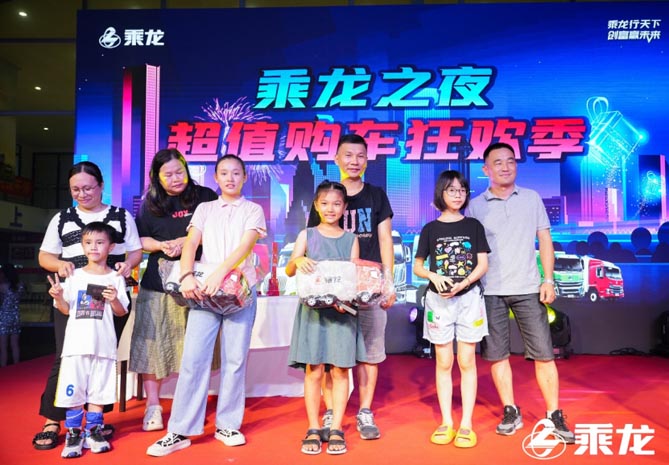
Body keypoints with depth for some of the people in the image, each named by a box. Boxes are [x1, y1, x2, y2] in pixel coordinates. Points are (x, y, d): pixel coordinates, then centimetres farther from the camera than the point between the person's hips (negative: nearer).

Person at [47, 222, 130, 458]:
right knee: (73, 389, 3)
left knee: (98, 390, 6)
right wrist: (58, 296, -10)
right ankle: (74, 433, 14)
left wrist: (114, 300, -15)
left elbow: (122, 312, 4)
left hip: (103, 343, -1)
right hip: (76, 342, 1)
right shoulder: (74, 276, 7)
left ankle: (94, 431, 18)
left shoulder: (115, 278, 3)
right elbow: (66, 309, 9)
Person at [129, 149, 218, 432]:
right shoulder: (151, 203, 12)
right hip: (158, 283, 2)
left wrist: (187, 242, -13)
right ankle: (153, 406, 12)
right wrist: (161, 246, -8)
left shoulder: (205, 197, 5)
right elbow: (140, 240, 13)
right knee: (152, 342, 0)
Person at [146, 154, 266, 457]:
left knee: (235, 359, 3)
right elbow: (190, 244, 1)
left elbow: (246, 245, -9)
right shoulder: (205, 209, 13)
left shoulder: (253, 210, 7)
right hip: (205, 289, 1)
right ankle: (180, 431, 2)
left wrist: (219, 274, -23)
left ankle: (227, 425, 15)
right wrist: (187, 276, -18)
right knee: (193, 358, -4)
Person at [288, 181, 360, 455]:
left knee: (340, 370, 2)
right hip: (312, 309, 0)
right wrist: (297, 260, -26)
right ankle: (313, 429, 12)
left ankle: (336, 429, 12)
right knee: (313, 370, 0)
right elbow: (289, 271, -3)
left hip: (342, 310, 1)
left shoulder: (351, 239, 8)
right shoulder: (307, 235, 6)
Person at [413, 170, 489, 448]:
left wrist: (463, 284, -16)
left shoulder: (473, 226, 5)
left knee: (467, 362, 2)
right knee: (443, 363, 5)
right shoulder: (430, 229, 5)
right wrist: (433, 276, -14)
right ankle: (446, 423, 14)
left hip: (469, 298, 0)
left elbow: (483, 264, 0)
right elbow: (417, 267, 7)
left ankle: (466, 424, 9)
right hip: (438, 299, 1)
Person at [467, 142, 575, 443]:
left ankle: (555, 414, 13)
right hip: (490, 291, 0)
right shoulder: (475, 206, 4)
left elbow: (544, 240, 7)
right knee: (496, 355, 5)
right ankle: (511, 412, 19)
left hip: (528, 289, 0)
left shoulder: (532, 199, 7)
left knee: (543, 354, 1)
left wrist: (548, 280, -1)